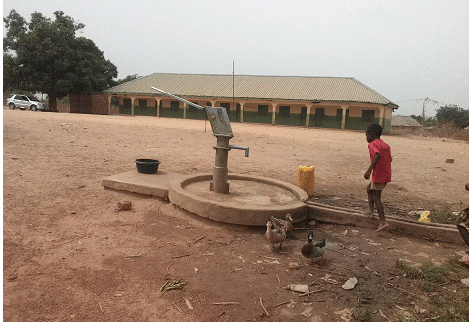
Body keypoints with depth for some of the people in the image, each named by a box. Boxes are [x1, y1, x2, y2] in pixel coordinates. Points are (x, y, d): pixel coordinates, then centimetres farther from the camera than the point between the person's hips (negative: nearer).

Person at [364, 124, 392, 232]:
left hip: (378, 175, -9)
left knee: (376, 197, -3)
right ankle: (370, 211, 26)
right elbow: (389, 160, 16)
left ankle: (383, 222, -7)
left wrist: (369, 170, -31)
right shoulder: (386, 145, 16)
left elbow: (377, 155, -27)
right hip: (387, 175, 9)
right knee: (369, 188, 25)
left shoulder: (372, 144, -8)